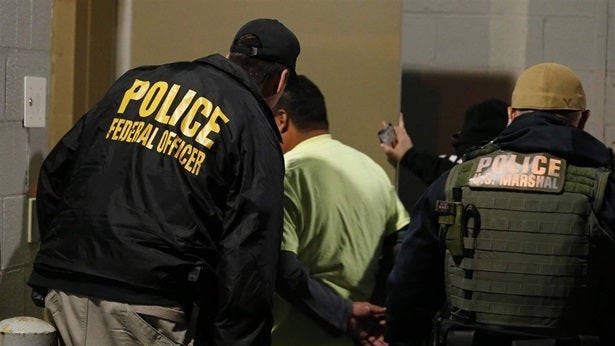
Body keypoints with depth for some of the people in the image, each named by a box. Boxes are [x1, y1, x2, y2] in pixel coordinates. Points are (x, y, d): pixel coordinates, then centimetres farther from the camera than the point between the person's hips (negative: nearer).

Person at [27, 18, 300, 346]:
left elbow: (55, 171, 19)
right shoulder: (254, 130, 3)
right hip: (147, 303, -5)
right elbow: (248, 256, -6)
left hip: (63, 284, 5)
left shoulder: (139, 81, 18)